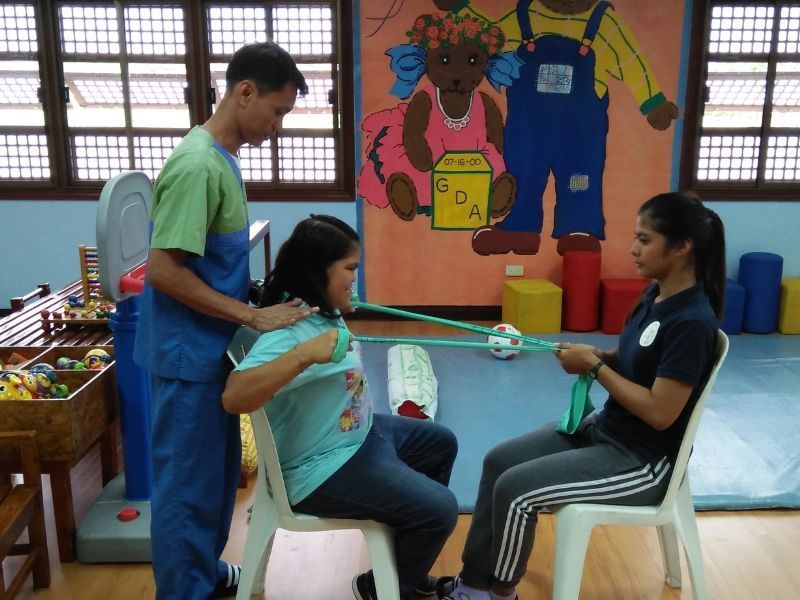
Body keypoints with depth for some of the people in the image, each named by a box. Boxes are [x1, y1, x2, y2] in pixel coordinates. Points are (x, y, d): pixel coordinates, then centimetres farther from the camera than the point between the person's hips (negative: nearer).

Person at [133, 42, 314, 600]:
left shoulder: (222, 158, 8)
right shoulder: (198, 165, -21)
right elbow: (164, 271, -25)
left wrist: (261, 302, 9)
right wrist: (254, 316, -23)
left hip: (212, 347, 10)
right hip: (188, 352, -10)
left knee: (219, 468, 21)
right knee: (187, 479, 6)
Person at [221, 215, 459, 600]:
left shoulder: (320, 312, 1)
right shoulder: (289, 331, -29)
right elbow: (233, 398, -43)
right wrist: (305, 354, -51)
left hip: (360, 434, 11)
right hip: (323, 470, -11)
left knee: (441, 443, 22)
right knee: (439, 510, -15)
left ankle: (406, 566, 34)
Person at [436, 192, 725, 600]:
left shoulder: (692, 322, -25)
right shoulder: (656, 294, 2)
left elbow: (660, 412, -26)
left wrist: (593, 367, -19)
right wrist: (598, 355, -6)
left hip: (644, 460, -9)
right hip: (603, 429, 9)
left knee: (515, 489, -16)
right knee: (498, 461, 3)